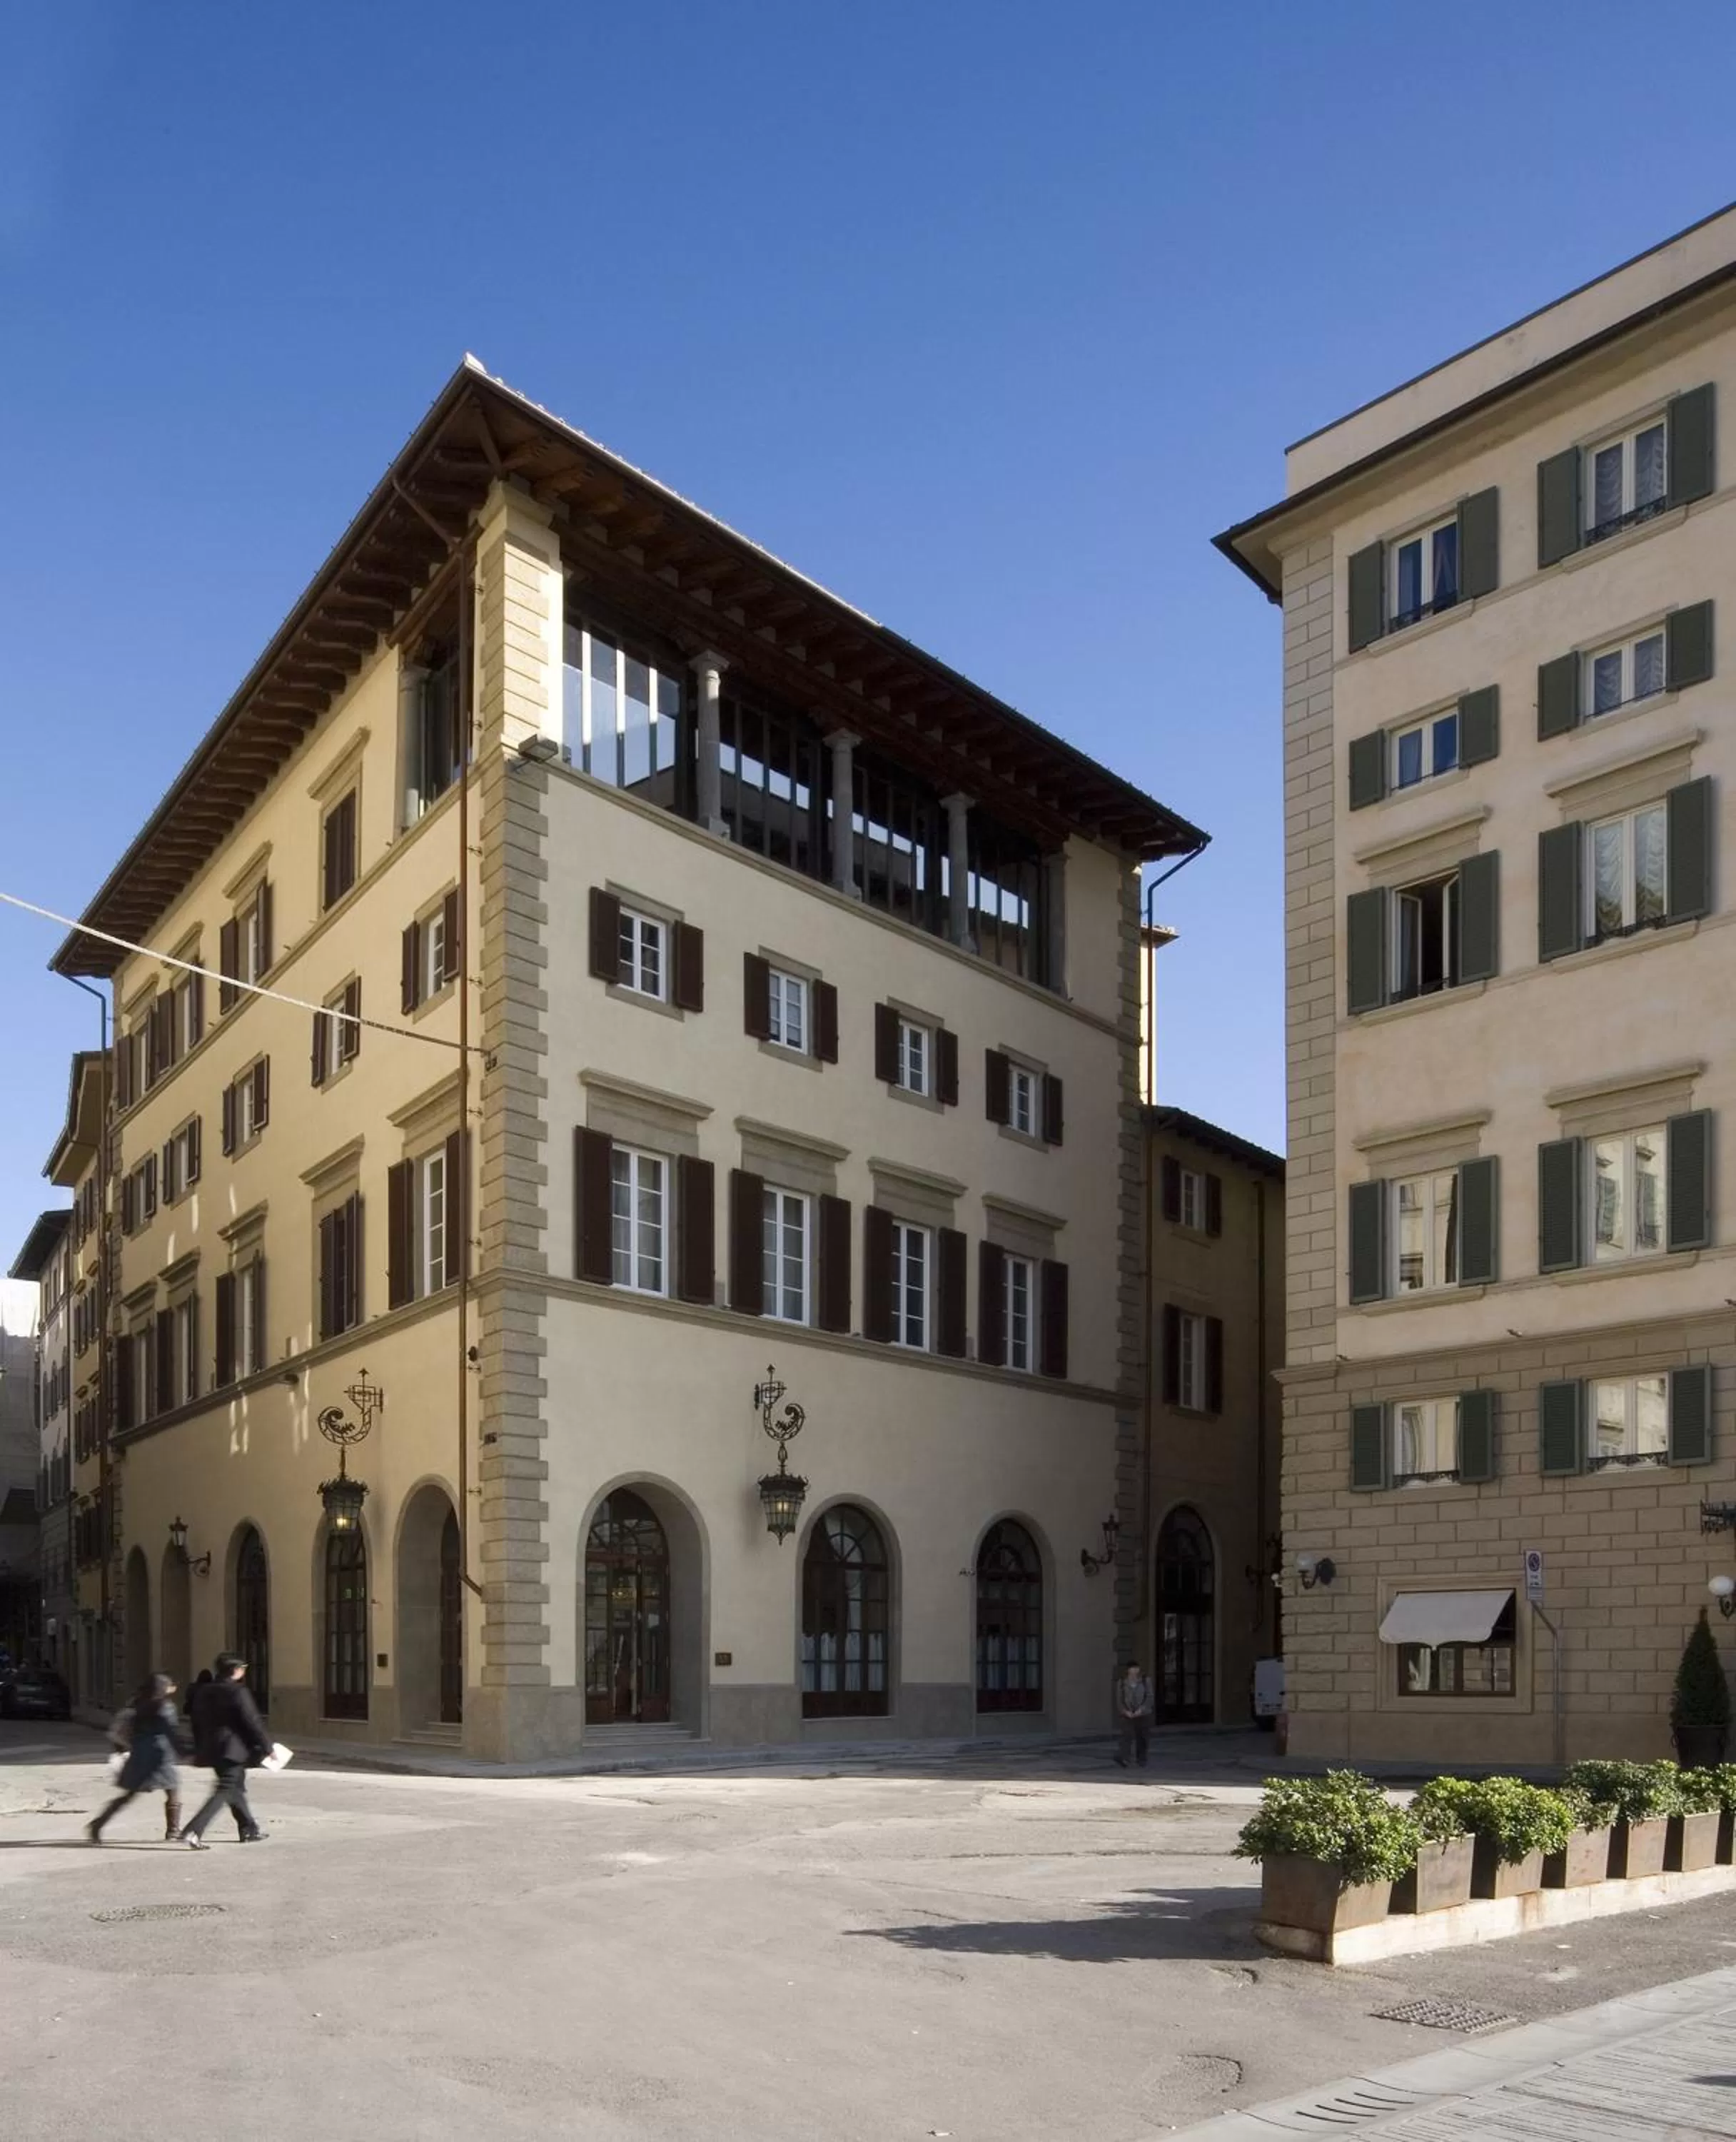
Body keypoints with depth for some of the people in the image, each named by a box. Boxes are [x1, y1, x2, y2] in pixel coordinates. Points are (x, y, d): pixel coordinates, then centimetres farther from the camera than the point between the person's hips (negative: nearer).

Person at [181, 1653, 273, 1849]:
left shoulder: (203, 1692, 9)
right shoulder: (237, 1693, -14)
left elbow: (197, 1724, 15)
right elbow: (252, 1723, -14)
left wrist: (200, 1750, 23)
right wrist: (266, 1747, -5)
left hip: (212, 1750, 8)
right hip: (234, 1749, -8)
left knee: (236, 1789, 20)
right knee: (225, 1791, -7)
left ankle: (249, 1830, 28)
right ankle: (193, 1831, -19)